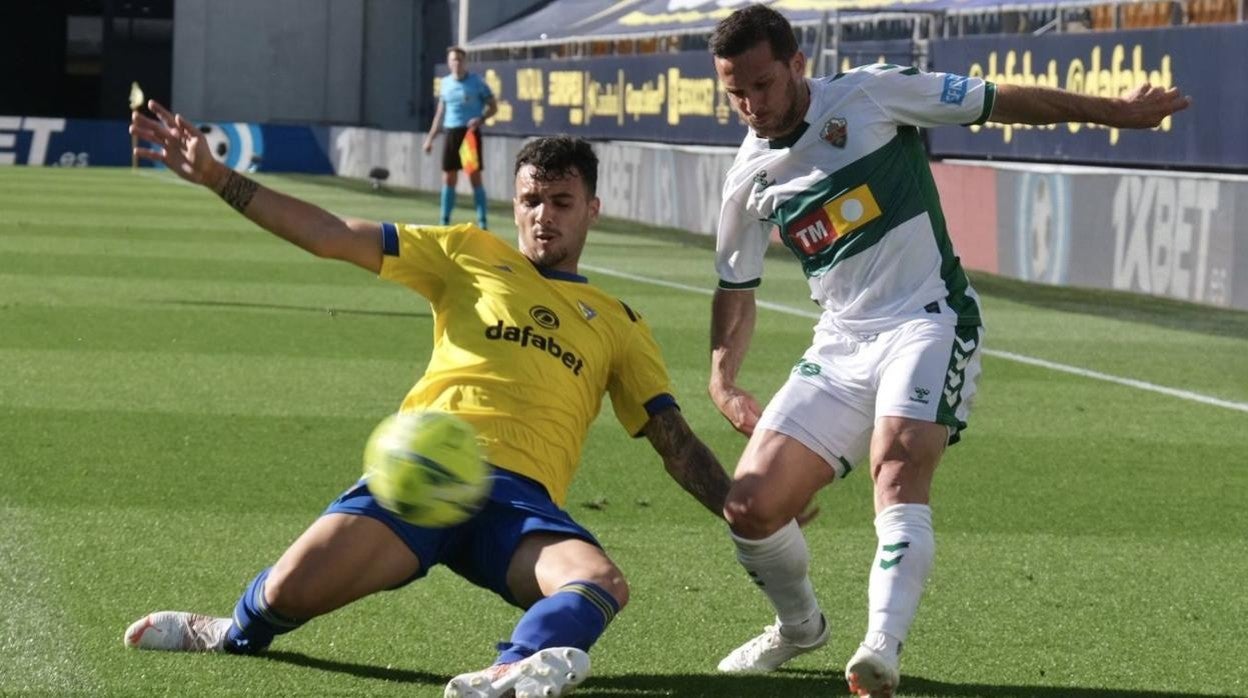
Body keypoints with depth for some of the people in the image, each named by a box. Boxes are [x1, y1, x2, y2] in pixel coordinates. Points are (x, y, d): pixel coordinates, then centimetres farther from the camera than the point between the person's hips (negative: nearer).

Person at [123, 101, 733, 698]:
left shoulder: (618, 326, 24)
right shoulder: (471, 255, 20)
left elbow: (675, 442, 22)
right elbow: (329, 235, 14)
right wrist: (215, 177, 6)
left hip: (522, 498, 1)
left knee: (603, 582, -34)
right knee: (291, 590, -21)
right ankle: (235, 635, 13)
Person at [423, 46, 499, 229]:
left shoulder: (477, 82, -3)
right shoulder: (445, 84, 10)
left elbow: (493, 106, 1)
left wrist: (480, 119, -18)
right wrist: (430, 137, 17)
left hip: (470, 133, -4)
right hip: (451, 133, 4)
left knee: (475, 177, -6)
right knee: (448, 179, 5)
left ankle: (482, 222, -4)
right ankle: (444, 221, 11)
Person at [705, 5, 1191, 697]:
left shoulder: (871, 94, -6)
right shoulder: (749, 177, 7)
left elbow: (997, 101, 2)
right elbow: (736, 288, 20)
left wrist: (1113, 111, 7)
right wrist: (722, 382, 6)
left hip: (928, 320, -5)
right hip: (839, 346, 5)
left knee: (899, 465, -33)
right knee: (750, 507, -7)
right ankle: (800, 625, 24)